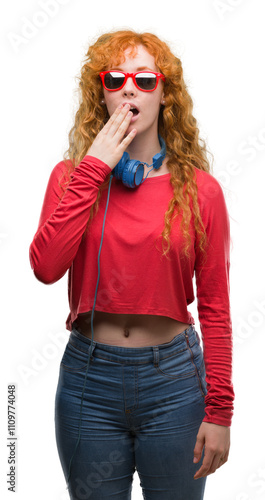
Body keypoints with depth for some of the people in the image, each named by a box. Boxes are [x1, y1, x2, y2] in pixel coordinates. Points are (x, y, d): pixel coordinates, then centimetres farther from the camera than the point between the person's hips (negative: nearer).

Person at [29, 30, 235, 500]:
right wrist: (92, 170, -17)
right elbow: (46, 267, -18)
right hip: (89, 377, 1)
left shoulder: (200, 189, -5)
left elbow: (214, 307, -3)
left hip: (173, 378, 0)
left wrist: (219, 410, -4)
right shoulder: (72, 177, -1)